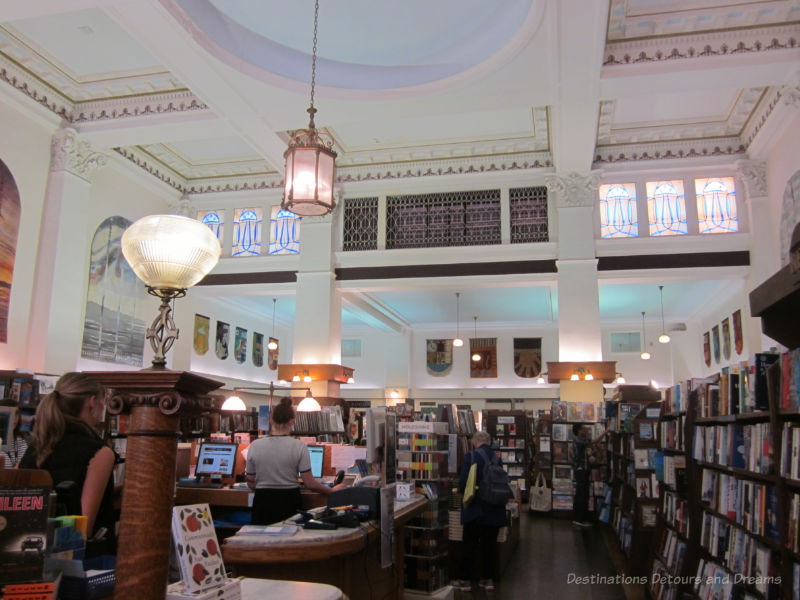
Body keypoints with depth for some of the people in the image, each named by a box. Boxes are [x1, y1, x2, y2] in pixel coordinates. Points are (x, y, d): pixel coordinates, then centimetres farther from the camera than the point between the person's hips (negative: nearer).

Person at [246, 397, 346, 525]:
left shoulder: (255, 446, -2)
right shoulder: (299, 447, -8)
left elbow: (251, 484, 6)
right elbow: (309, 483, -7)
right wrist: (332, 491, 8)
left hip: (263, 503, 1)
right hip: (289, 502, -1)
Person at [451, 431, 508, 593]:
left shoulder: (471, 456, -14)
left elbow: (463, 482, -18)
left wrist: (461, 490, 4)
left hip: (476, 508, -4)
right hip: (494, 511, 4)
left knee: (469, 545, 8)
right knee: (489, 545, 14)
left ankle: (465, 580, 16)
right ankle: (488, 579, 21)